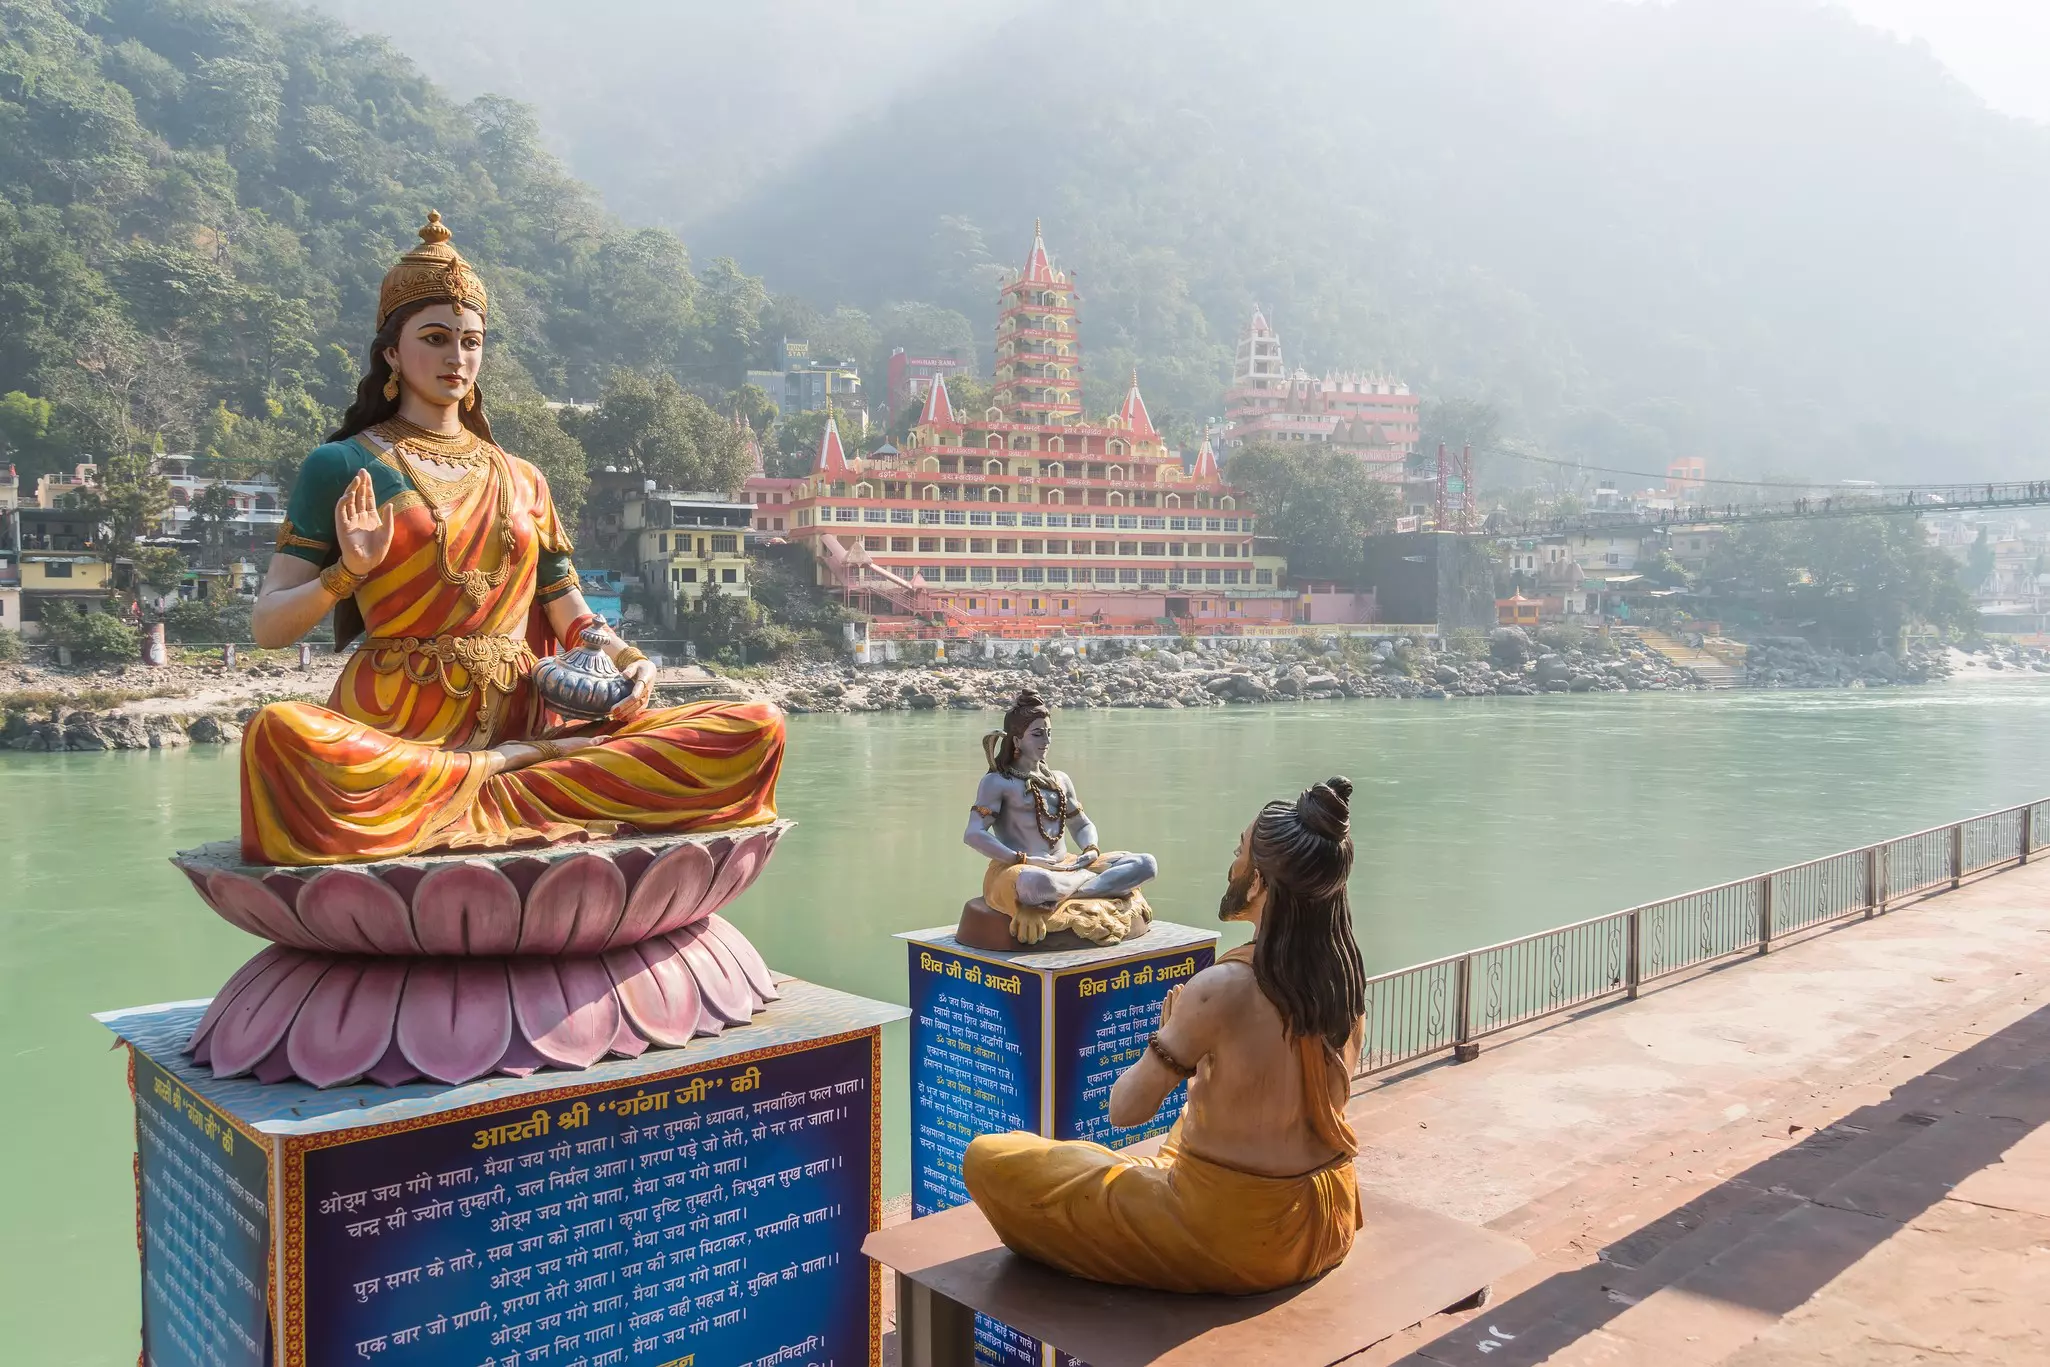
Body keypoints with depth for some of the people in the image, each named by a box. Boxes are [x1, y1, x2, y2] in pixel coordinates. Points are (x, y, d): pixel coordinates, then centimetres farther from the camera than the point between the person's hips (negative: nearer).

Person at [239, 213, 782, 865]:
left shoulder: (521, 482, 21)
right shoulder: (342, 466, 9)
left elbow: (571, 615, 18)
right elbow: (268, 624, 5)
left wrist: (624, 659, -5)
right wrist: (347, 571, -15)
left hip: (523, 727, 3)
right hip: (391, 734, -3)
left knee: (755, 730, -17)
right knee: (279, 733, -41)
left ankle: (491, 795, -23)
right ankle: (518, 771, -21)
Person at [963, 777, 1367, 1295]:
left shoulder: (1221, 989, -27)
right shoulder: (1347, 975, -6)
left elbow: (1125, 1109, -17)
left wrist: (1167, 1038, 0)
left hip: (1233, 1236, -8)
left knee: (989, 1160, -1)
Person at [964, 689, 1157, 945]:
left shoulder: (1059, 779, 20)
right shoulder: (997, 782, 0)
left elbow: (1083, 825, 25)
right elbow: (973, 834, -11)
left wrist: (1091, 851, 1)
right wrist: (1025, 860, -19)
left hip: (1065, 868, 7)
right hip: (1018, 871, -7)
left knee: (1145, 864, -10)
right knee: (1035, 882, -45)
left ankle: (1060, 900, -28)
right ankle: (1094, 879, -15)